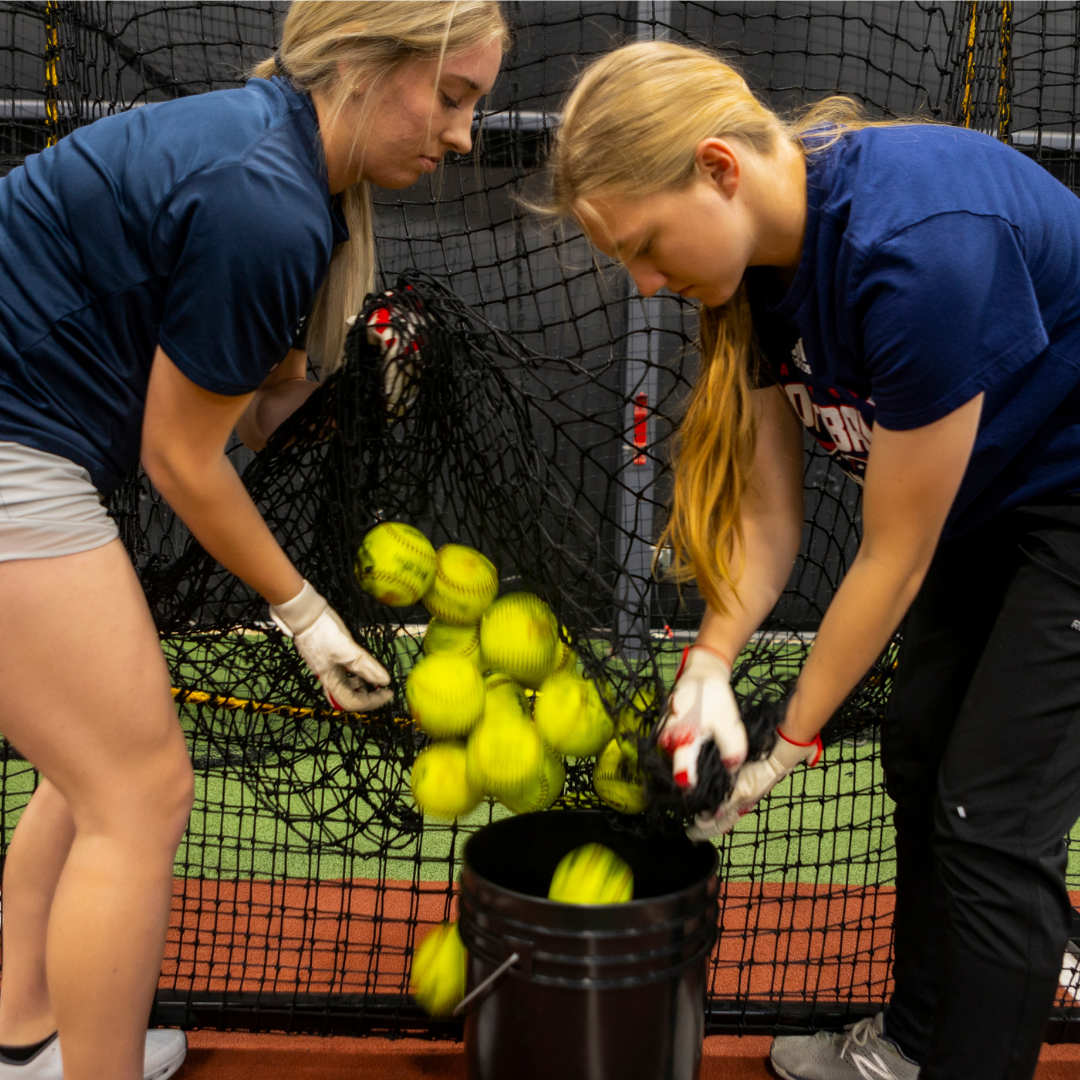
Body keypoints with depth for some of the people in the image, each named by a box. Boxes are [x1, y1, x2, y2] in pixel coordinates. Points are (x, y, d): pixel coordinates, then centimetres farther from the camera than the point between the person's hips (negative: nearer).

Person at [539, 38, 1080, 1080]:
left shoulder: (916, 247, -35)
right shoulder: (759, 256, -9)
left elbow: (895, 555, -25)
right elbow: (769, 510, -5)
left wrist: (793, 739, -14)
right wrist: (709, 663, -18)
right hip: (995, 489, 8)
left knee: (992, 821, -6)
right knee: (918, 759, 12)